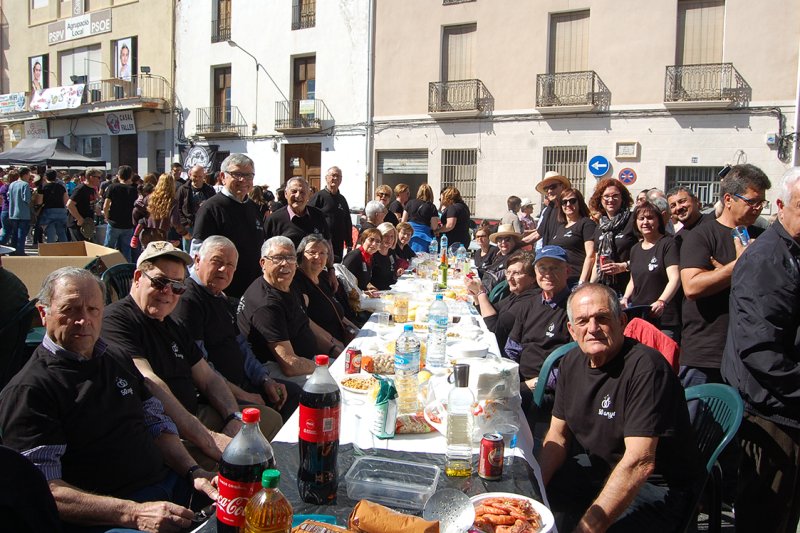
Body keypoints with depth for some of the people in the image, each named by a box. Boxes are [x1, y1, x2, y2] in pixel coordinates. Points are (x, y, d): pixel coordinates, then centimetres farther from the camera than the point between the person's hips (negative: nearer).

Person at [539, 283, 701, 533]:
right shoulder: (572, 362, 1)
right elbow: (558, 435, 7)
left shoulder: (646, 366, -25)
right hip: (599, 469, 7)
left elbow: (639, 463, -31)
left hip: (655, 485, -7)